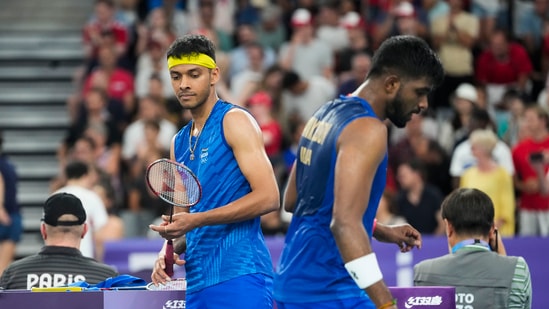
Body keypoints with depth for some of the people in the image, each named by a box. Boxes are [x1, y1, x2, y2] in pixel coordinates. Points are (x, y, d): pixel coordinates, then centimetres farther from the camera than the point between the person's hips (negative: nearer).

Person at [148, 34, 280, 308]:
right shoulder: (180, 142, 20)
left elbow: (268, 197, -13)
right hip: (198, 284, 8)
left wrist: (195, 220, -18)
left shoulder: (234, 121, -3)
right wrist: (169, 249, 2)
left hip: (240, 276, -8)